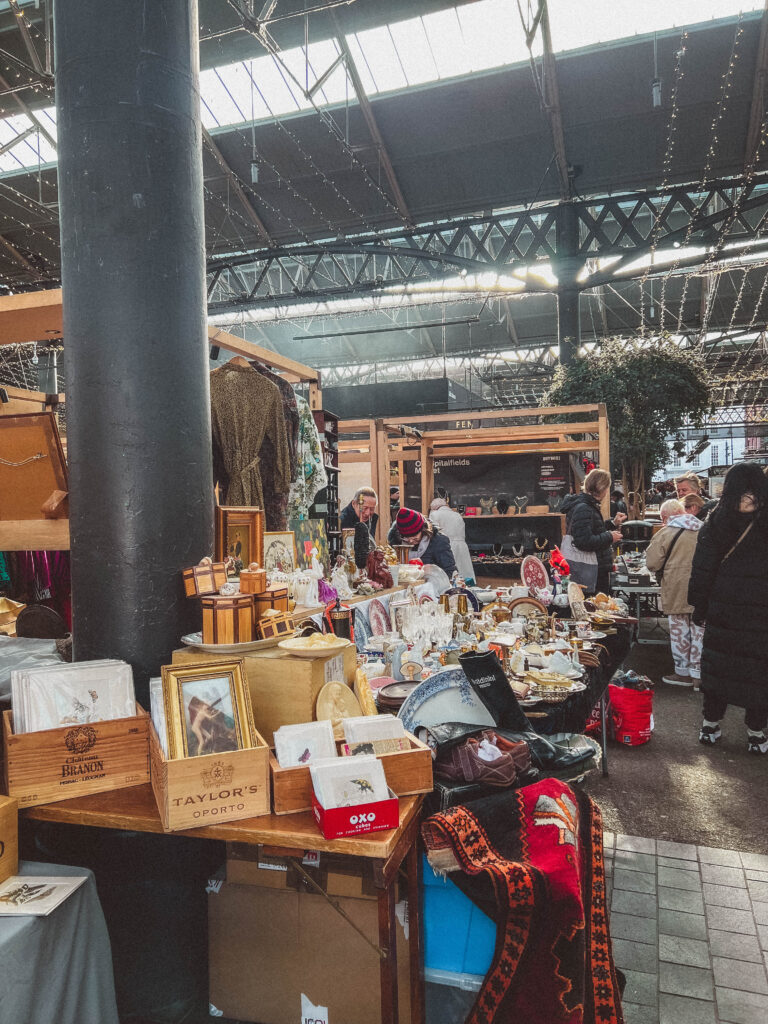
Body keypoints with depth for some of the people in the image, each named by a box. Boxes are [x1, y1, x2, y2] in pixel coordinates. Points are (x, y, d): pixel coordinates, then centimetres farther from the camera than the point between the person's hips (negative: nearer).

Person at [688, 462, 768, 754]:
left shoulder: (714, 525, -5)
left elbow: (702, 572, -2)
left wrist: (699, 609, 6)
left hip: (721, 610, 2)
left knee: (717, 665, 13)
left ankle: (710, 725, 22)